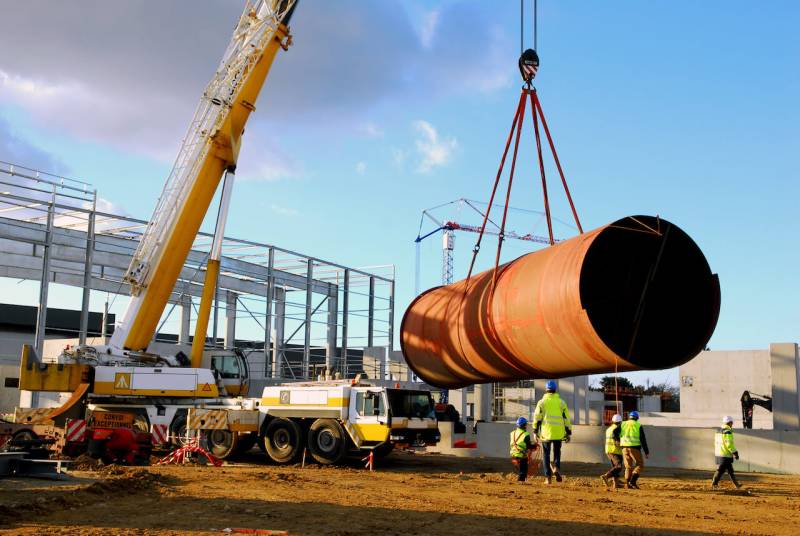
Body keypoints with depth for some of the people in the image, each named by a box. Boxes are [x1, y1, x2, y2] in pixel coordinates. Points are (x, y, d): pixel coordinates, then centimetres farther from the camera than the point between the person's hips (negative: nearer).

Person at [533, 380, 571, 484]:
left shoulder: (542, 402, 1)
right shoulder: (561, 402, 6)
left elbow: (537, 417, -1)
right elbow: (566, 418, 4)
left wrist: (535, 431, 6)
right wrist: (568, 433, 9)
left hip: (546, 433, -1)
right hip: (558, 433, 1)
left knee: (546, 455, 7)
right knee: (557, 452, 18)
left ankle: (548, 477, 3)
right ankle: (556, 467, -10)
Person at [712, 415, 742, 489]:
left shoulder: (718, 431, 13)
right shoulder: (728, 432, -14)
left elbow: (716, 443, 18)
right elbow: (729, 444, -19)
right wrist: (735, 453, -13)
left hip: (718, 454, 9)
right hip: (726, 455, -9)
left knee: (730, 470, 15)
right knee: (721, 470, -6)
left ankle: (736, 484, 20)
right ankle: (714, 484, -7)